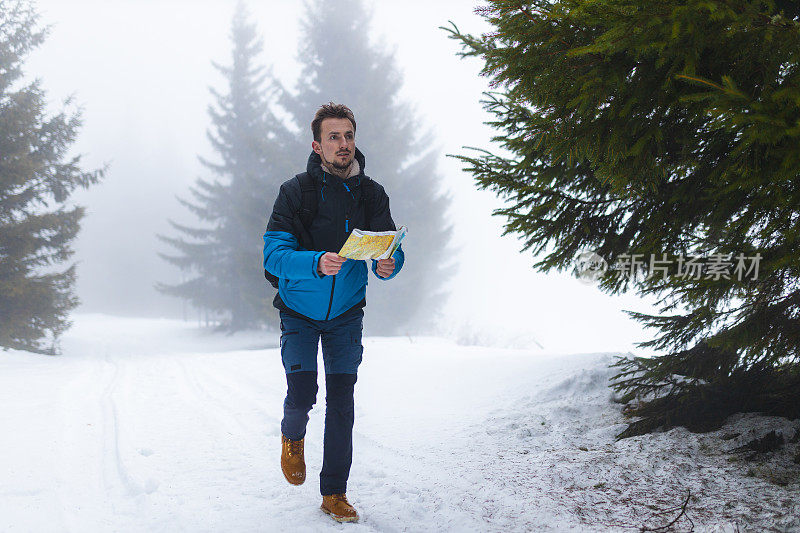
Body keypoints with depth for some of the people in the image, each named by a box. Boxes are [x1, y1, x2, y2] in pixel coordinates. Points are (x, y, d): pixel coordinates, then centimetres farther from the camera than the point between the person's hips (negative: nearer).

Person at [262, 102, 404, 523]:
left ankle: (334, 493, 13)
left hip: (346, 314, 2)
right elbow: (273, 254, -21)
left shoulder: (371, 193, -5)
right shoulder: (296, 191, -14)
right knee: (301, 396, -11)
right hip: (299, 311, -2)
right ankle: (292, 438, 26)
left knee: (341, 401, 0)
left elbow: (390, 248, -5)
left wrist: (388, 264, -30)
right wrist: (317, 263, -40)